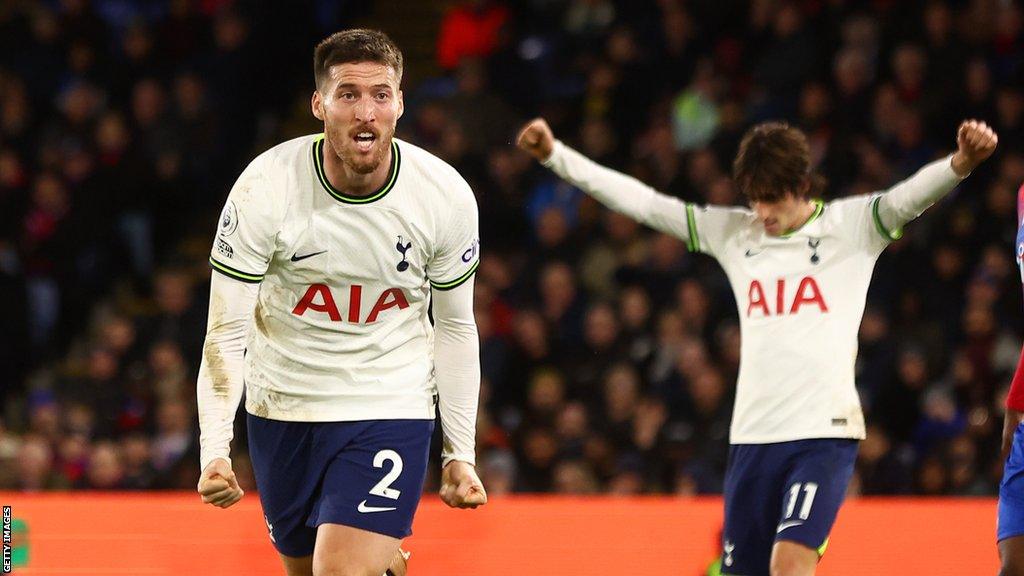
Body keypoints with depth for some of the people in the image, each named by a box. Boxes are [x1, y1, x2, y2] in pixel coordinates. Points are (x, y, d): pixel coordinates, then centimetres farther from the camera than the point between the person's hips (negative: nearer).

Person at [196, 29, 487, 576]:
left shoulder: (446, 196, -12)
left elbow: (455, 326, 3)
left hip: (392, 408, -1)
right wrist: (214, 451, -26)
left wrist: (460, 454, 4)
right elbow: (226, 333, -14)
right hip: (282, 404, 1)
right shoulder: (264, 188, -17)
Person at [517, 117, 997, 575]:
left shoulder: (851, 226, 1)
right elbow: (642, 202, 12)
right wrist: (556, 155, 8)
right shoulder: (732, 233, 11)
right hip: (751, 435, 5)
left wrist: (959, 164, -36)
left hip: (825, 433, -5)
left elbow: (909, 197, -16)